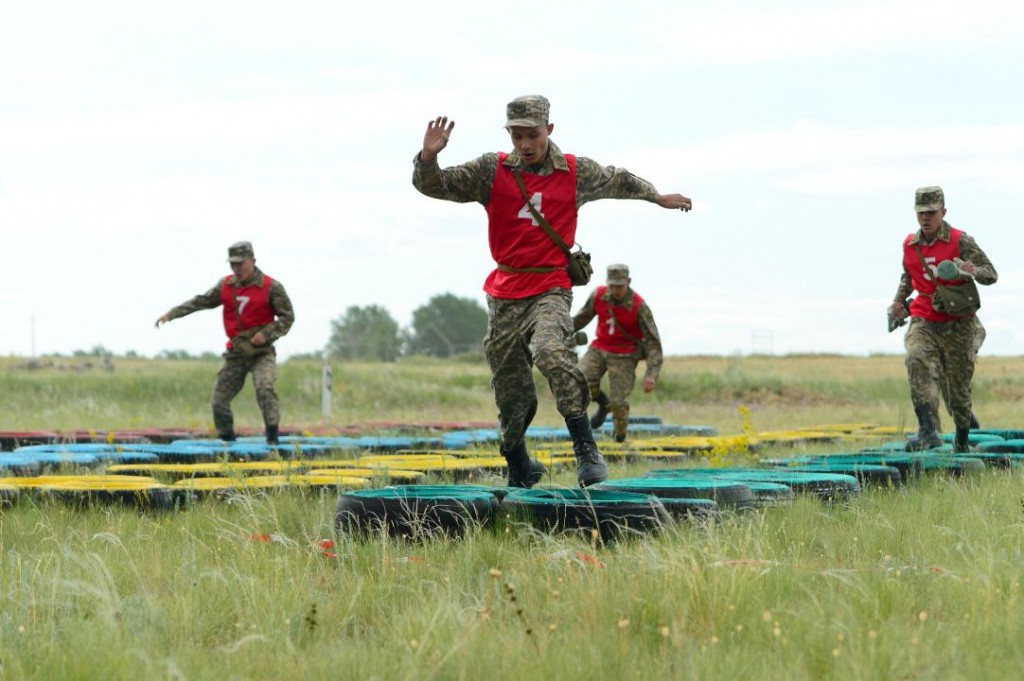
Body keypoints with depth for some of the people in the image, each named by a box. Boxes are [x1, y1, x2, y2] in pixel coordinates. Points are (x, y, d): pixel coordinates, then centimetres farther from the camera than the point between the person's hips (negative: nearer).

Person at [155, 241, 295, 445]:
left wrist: (266, 334, -19)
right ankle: (227, 441, 17)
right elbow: (200, 302, 9)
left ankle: (273, 438, -25)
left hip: (262, 352, -5)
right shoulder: (226, 286, 4)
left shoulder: (271, 287, -8)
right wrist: (171, 314, 3)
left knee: (265, 388, -28)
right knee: (219, 401, 2)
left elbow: (287, 317, -5)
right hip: (236, 353, 5)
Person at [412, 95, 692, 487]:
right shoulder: (492, 171, 3)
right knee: (510, 393, 7)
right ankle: (519, 470, 26)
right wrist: (429, 157, -22)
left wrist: (658, 197, 37)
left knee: (550, 351, -32)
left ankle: (586, 449, -30)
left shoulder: (576, 172, 4)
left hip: (551, 289, -2)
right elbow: (434, 186, -1)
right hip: (505, 293, 2)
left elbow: (618, 181, 24)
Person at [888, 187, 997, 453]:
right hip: (923, 321, 2)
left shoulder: (961, 241, -7)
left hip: (957, 324, -2)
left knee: (958, 383, 4)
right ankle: (928, 431, -36)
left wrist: (974, 271, -30)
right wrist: (899, 299, 13)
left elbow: (991, 274, -9)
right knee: (918, 361, -28)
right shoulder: (910, 244, 6)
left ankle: (962, 437, 31)